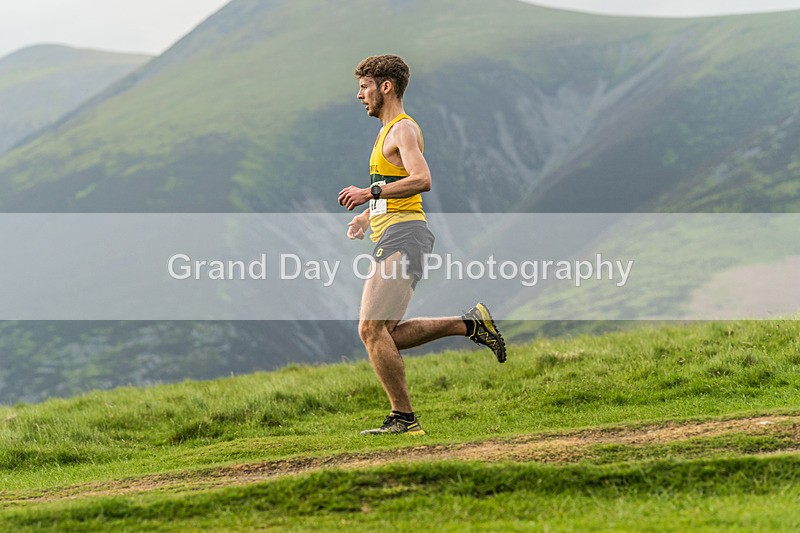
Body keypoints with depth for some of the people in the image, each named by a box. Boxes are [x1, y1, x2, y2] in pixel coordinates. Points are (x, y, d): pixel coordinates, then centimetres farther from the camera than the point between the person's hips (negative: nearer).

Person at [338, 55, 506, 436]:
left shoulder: (403, 129, -7)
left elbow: (421, 180, -22)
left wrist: (370, 193, -21)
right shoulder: (389, 132, 24)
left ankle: (403, 418, -11)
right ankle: (470, 324, 9)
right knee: (387, 336, 7)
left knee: (372, 329, -14)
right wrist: (367, 217, 21)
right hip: (392, 238, 10)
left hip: (403, 236, -10)